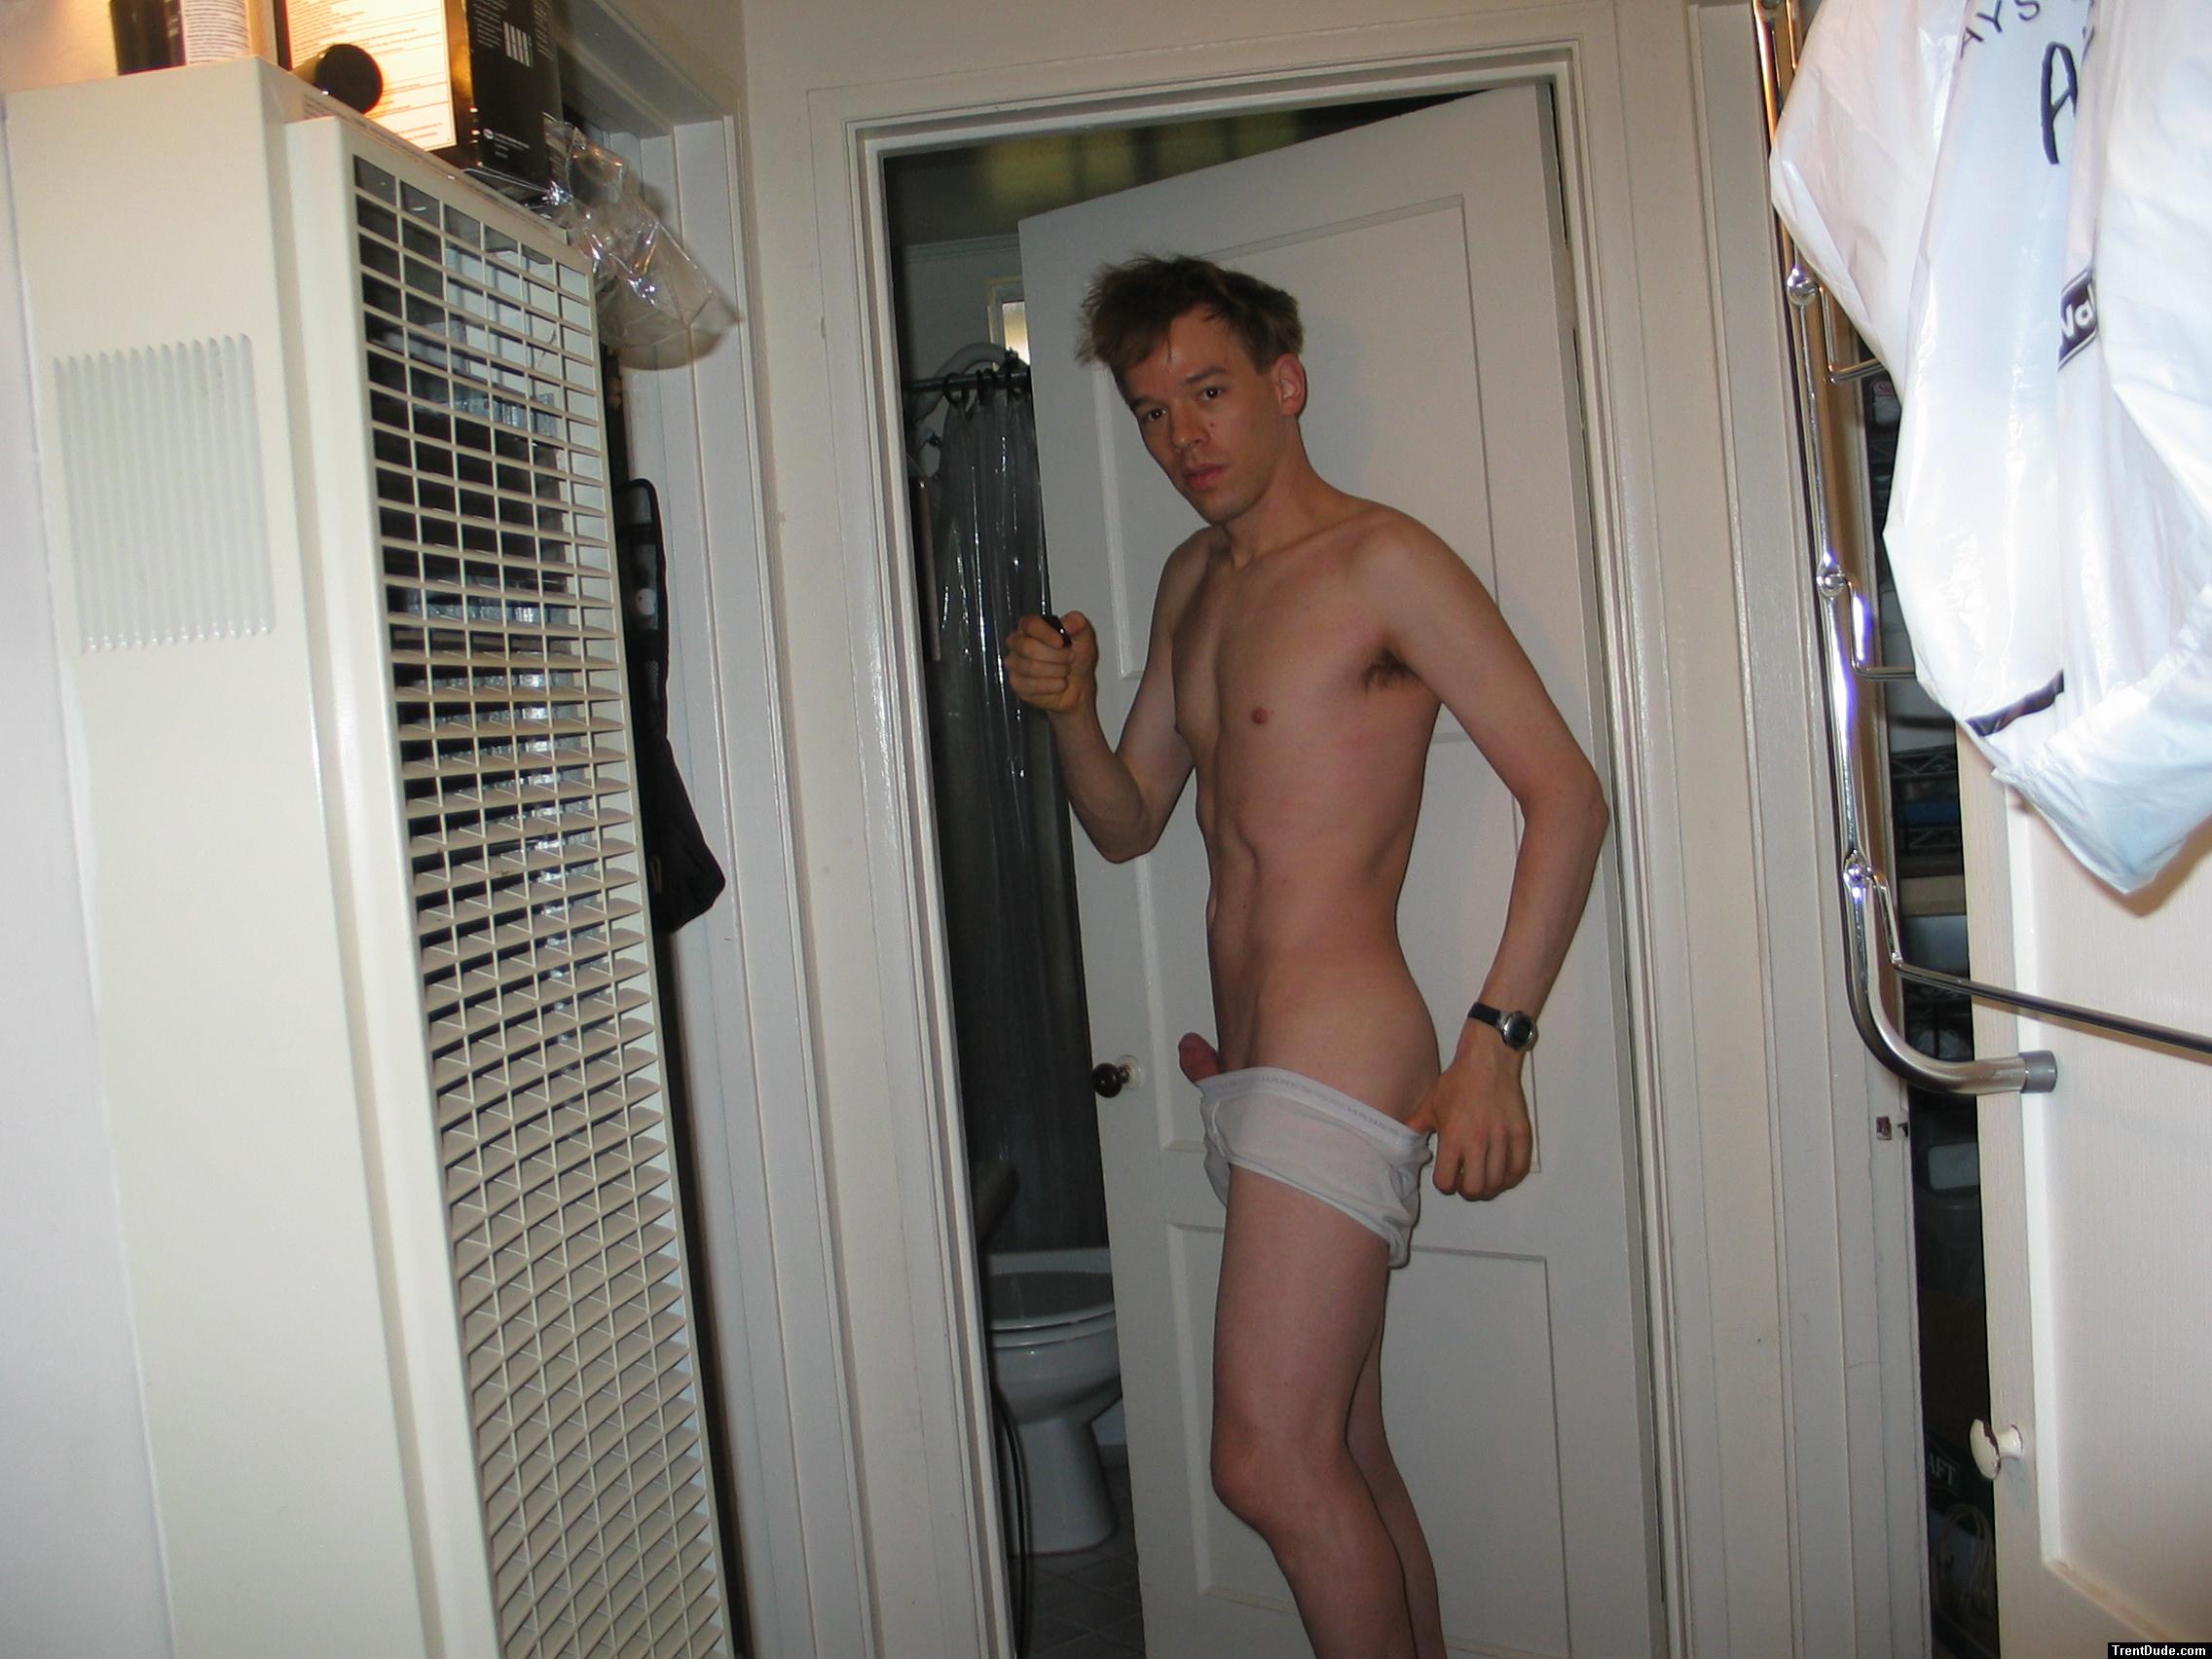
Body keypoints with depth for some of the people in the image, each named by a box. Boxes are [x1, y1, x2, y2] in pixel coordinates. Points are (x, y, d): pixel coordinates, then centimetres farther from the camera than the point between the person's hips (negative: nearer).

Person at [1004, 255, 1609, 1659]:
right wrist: (1071, 709, -1)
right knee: (1346, 1464, 13)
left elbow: (1567, 794, -11)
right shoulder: (1194, 583, 17)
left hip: (1339, 1057, -8)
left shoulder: (1381, 560, -7)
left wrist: (1496, 1041, -18)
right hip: (1246, 1065, 8)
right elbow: (1129, 823, 20)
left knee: (1273, 1465, -8)